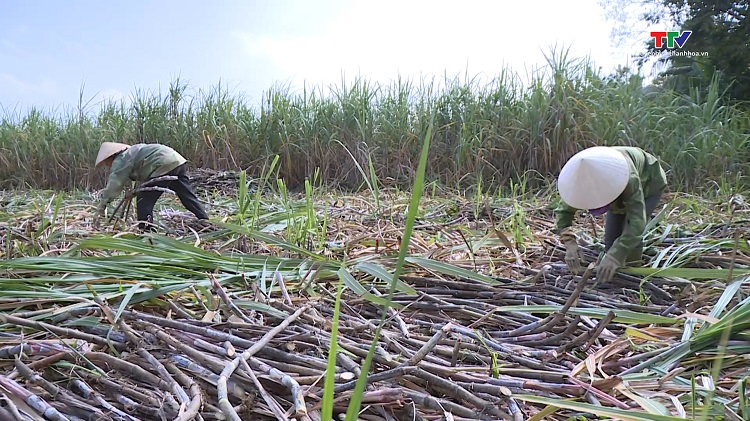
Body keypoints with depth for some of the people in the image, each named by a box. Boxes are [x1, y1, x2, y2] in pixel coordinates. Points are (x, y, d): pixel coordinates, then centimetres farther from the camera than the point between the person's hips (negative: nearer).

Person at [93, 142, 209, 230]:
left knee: (144, 200, -2)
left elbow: (113, 185, -6)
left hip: (165, 165, -10)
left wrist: (100, 210, -4)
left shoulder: (120, 161, 1)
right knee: (189, 197, 13)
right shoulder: (129, 155, 28)